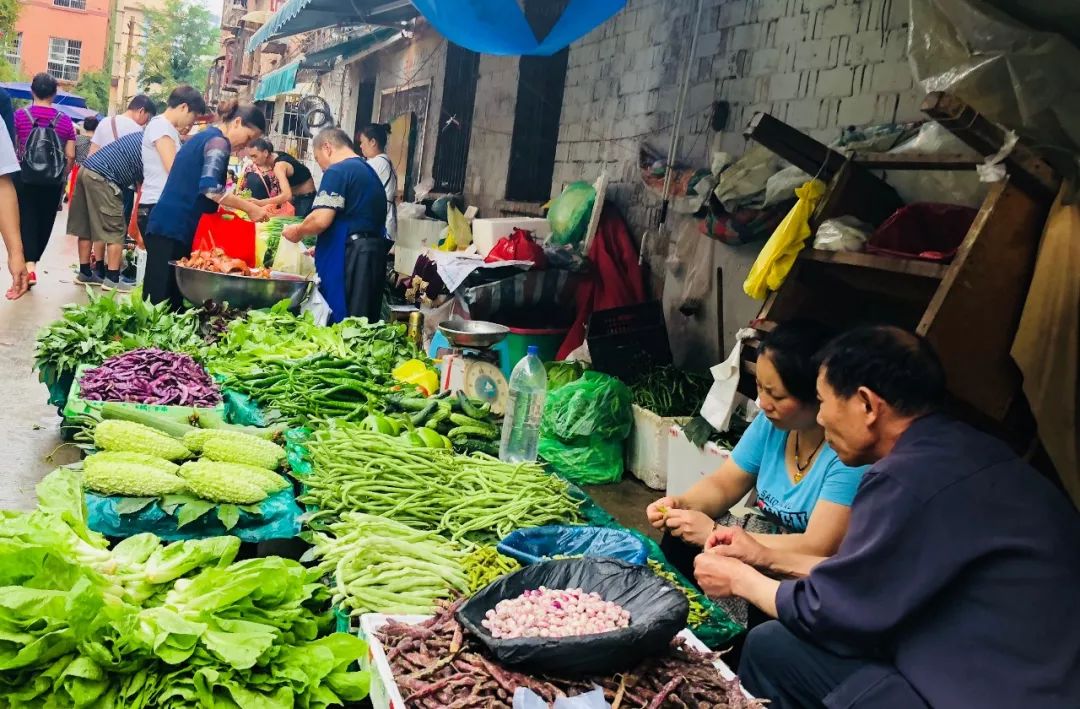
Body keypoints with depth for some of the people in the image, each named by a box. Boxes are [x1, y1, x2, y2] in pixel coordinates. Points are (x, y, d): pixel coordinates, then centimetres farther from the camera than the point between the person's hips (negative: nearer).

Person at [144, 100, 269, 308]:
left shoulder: (203, 137, 21)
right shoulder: (219, 142, -8)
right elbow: (210, 187, -21)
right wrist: (249, 208, -15)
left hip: (167, 224, 9)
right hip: (175, 227, -9)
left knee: (158, 297, 8)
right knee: (163, 297, -8)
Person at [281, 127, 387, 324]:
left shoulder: (338, 171, -8)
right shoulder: (369, 171, 20)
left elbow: (321, 220, -18)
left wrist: (298, 231, 2)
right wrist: (322, 248, 28)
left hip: (348, 257, -9)